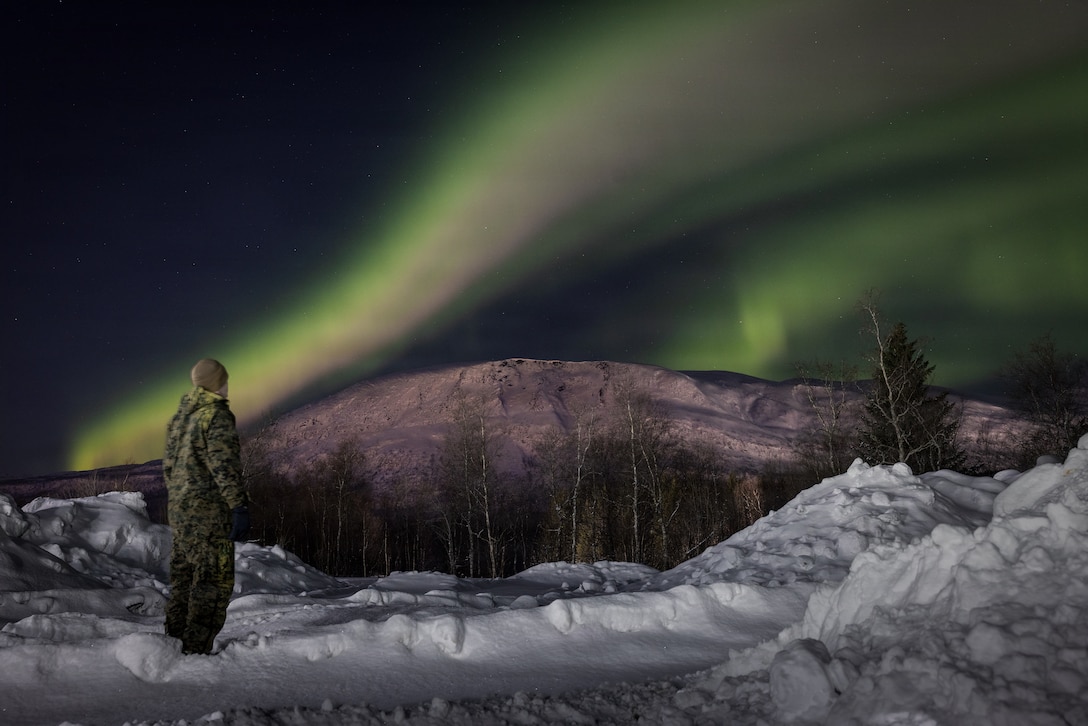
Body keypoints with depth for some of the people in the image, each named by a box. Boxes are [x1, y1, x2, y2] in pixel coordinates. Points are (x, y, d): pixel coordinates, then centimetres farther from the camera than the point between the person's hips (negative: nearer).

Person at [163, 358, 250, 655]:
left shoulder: (180, 416, 15)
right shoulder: (217, 416, -12)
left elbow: (168, 465, 21)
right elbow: (224, 466, -20)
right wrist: (239, 507, -21)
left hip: (179, 510, 9)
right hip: (209, 509, -9)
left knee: (183, 578, 15)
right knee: (215, 580, -6)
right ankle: (196, 650, -8)